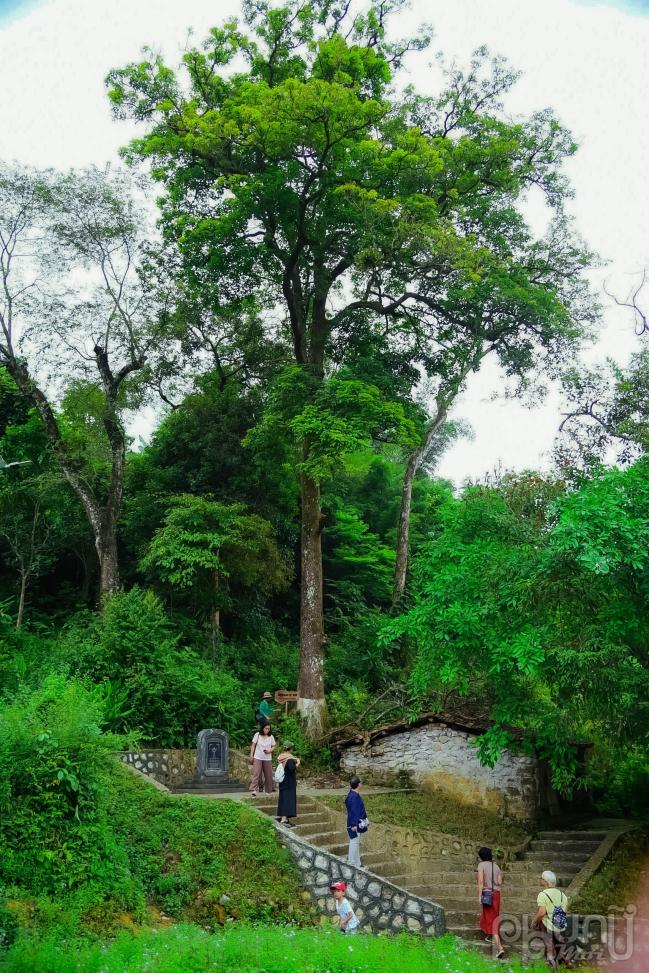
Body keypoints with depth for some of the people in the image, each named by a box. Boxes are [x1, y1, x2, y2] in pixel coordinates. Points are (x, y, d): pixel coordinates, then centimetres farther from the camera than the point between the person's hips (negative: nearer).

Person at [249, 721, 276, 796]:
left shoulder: (271, 737, 1)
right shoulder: (257, 735, -4)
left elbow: (274, 746, 7)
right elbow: (253, 745, 2)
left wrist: (270, 750, -12)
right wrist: (251, 754, -1)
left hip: (267, 758, 2)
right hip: (258, 757, -2)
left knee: (268, 774, 8)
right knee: (256, 773, -11)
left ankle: (269, 790, 22)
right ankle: (253, 790, -15)